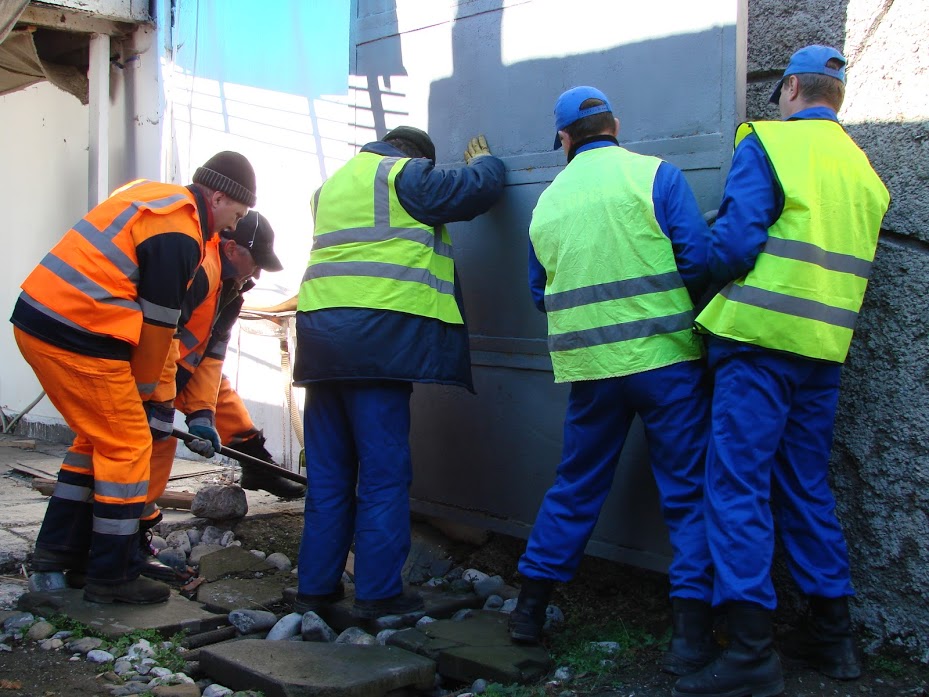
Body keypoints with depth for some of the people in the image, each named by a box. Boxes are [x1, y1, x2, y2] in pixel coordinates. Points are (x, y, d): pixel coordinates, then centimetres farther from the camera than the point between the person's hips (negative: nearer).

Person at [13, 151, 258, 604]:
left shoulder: (154, 194, 16)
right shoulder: (178, 235, -13)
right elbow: (158, 324, -8)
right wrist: (144, 390, 6)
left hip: (36, 317, 10)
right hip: (79, 334, -10)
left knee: (99, 437, 21)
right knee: (128, 447, 0)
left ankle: (58, 550, 27)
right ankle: (112, 577, 9)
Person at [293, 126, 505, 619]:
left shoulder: (333, 184, 26)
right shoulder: (404, 173, 1)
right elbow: (477, 189, 0)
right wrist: (483, 162, 23)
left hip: (320, 334, 8)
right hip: (378, 336, -8)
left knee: (328, 472, 12)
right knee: (384, 472, -2)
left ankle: (315, 586, 16)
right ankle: (377, 591, 1)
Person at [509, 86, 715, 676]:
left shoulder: (548, 200, 8)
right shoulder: (655, 174, -4)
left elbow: (541, 294, 14)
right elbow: (698, 258, -10)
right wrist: (684, 310, 7)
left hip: (589, 367, 4)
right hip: (666, 358, -3)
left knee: (575, 488, 17)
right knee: (687, 491, 5)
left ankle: (531, 606, 24)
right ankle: (691, 631, 3)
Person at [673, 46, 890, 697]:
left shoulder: (767, 143, -5)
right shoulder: (862, 167, 17)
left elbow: (735, 242, -15)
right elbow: (853, 261, 19)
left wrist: (704, 274, 4)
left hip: (761, 338, -7)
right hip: (825, 349, 7)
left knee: (737, 485, -5)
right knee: (808, 488, 15)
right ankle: (832, 634, 23)